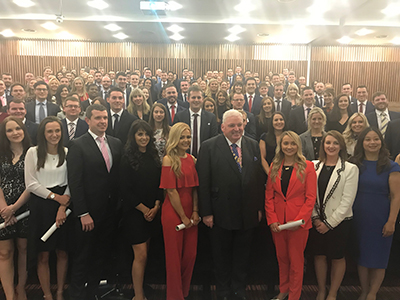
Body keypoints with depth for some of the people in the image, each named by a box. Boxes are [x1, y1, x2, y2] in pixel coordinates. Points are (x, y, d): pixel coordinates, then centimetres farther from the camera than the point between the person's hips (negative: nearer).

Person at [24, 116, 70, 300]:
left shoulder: (67, 152, 1)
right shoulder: (33, 152, -2)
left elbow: (71, 182, 0)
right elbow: (31, 184, -4)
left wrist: (64, 206, -11)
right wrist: (55, 196, -9)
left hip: (63, 205, 2)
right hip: (40, 206, -1)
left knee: (63, 253, 9)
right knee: (43, 256, 5)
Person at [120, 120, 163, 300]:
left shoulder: (154, 156, 7)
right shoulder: (127, 158, -9)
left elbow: (159, 184, 8)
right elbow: (125, 190, -11)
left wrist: (156, 207, -4)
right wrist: (144, 210, -10)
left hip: (152, 212, 5)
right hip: (134, 213, -5)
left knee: (144, 253, 12)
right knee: (140, 255, -3)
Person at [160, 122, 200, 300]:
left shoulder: (191, 159, 7)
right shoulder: (169, 159, -11)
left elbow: (194, 188, 7)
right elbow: (171, 191, -14)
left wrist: (195, 212, -4)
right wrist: (183, 217, -11)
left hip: (190, 213, 6)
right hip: (173, 213, -5)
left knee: (190, 255, 12)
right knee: (174, 257, 8)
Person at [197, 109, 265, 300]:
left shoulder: (253, 146, 4)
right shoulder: (209, 147, -7)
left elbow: (260, 179, 6)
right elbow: (203, 182, -10)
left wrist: (259, 208, 3)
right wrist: (206, 212, -12)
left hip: (248, 215, 3)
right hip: (221, 214, -3)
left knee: (242, 255, 18)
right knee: (221, 256, 15)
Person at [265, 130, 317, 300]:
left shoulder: (307, 167, -3)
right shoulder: (274, 167, 6)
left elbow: (311, 197, -7)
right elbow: (269, 196, 4)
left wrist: (299, 220, -16)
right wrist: (272, 220, -6)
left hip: (298, 222, -3)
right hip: (277, 222, 3)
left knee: (295, 260, 7)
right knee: (282, 258, 15)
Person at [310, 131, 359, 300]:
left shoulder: (350, 169, -7)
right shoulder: (314, 166, 1)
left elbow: (347, 200, -11)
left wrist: (329, 223, -12)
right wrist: (316, 218, -5)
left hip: (339, 221, -2)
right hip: (317, 221, 3)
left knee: (337, 258, 9)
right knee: (319, 256, 12)